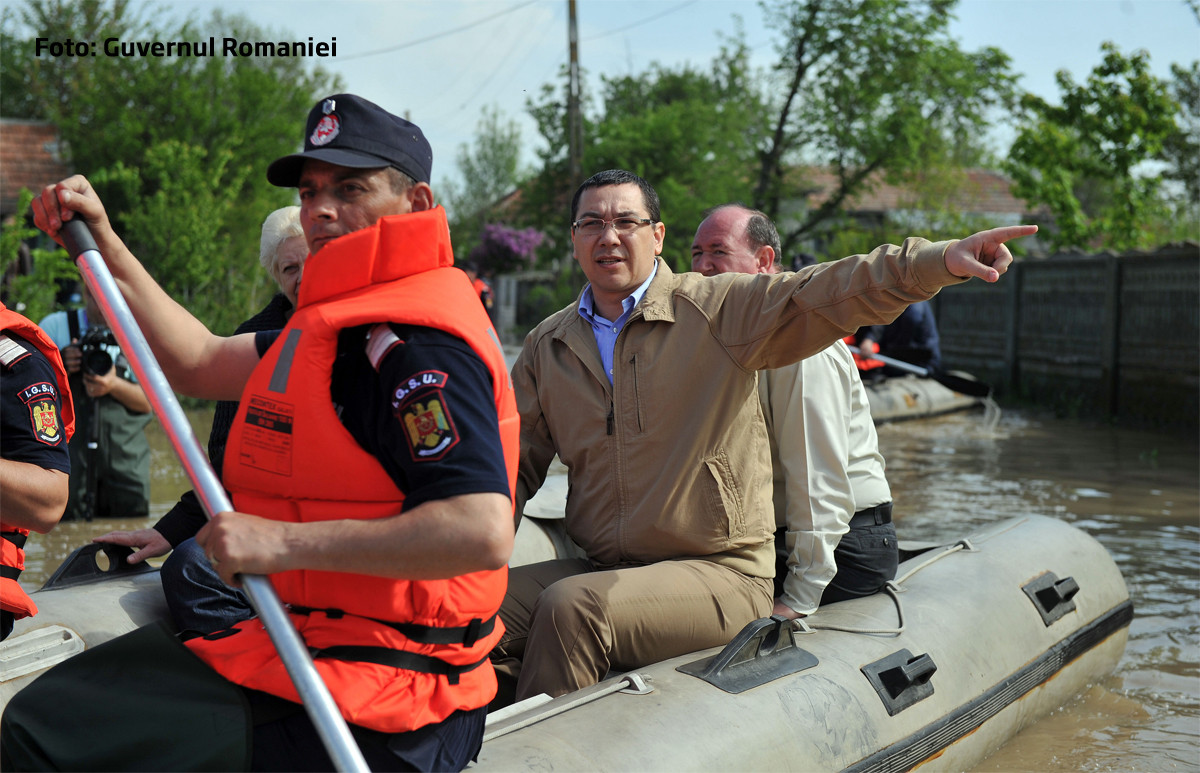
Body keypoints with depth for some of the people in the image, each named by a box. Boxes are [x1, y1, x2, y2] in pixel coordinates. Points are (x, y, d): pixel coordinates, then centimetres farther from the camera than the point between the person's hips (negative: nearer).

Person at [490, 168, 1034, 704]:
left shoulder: (720, 310, -3)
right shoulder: (545, 347, 11)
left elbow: (825, 294, -16)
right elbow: (514, 464, 13)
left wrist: (940, 260, -32)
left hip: (721, 576, -4)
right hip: (599, 569, 4)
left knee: (570, 607, -28)